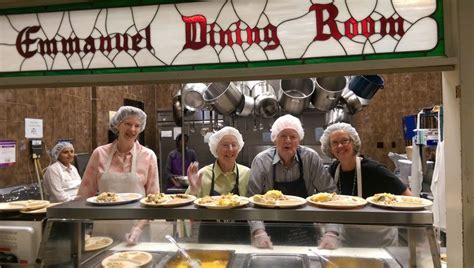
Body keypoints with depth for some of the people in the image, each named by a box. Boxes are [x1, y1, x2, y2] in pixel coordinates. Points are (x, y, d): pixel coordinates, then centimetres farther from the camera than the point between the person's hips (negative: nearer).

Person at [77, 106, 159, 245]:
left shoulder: (148, 156, -6)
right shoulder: (100, 153, -2)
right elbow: (85, 193, 4)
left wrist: (139, 227, -14)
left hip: (135, 229, -1)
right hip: (103, 229, 1)